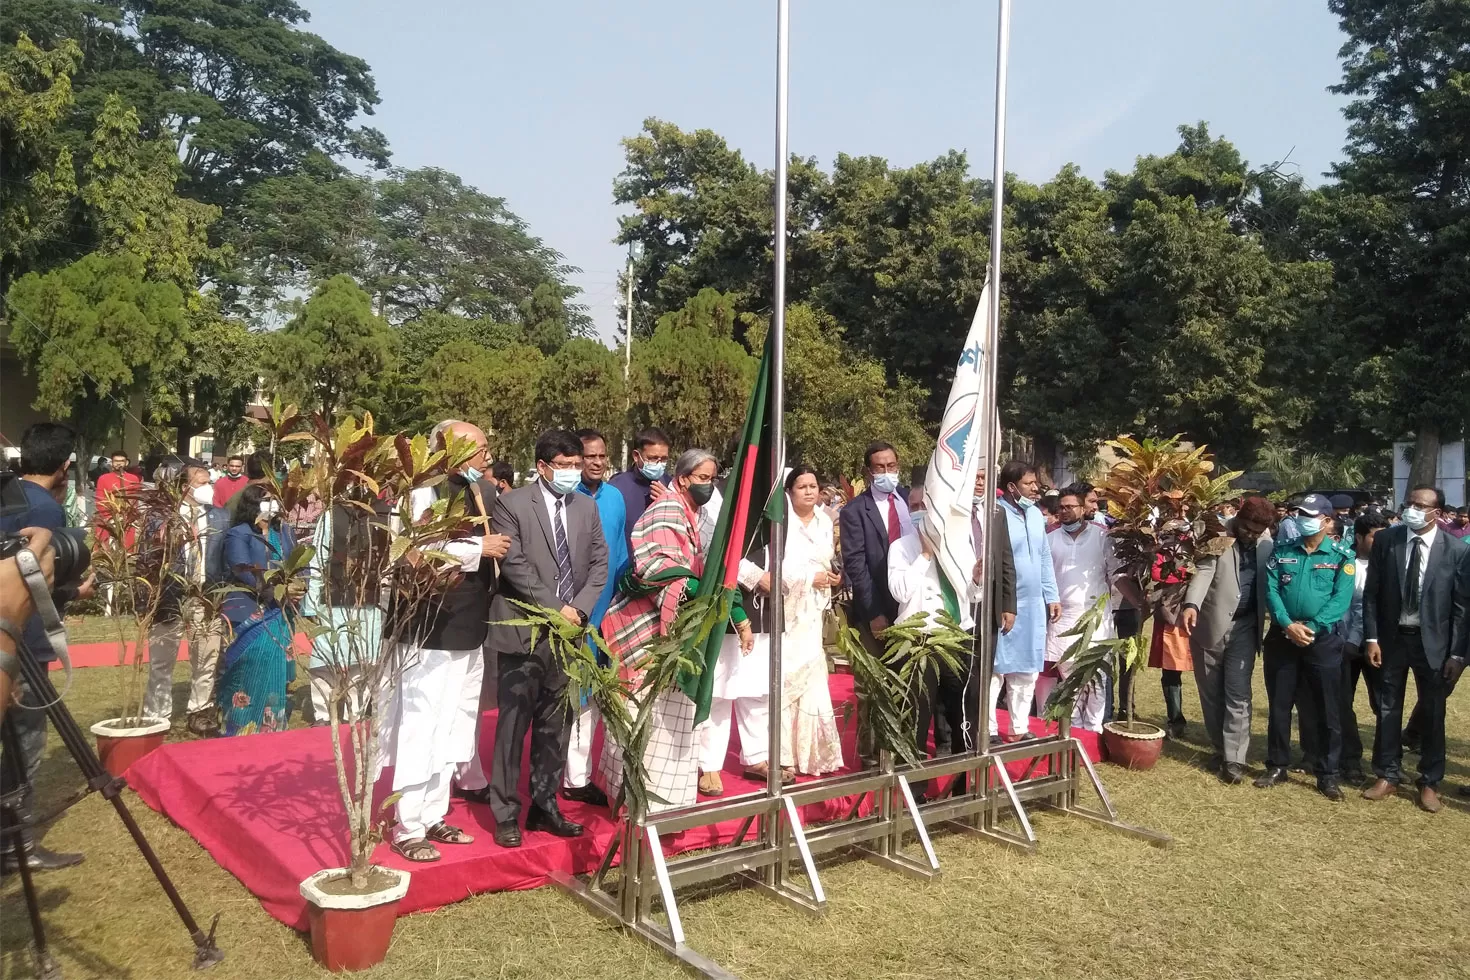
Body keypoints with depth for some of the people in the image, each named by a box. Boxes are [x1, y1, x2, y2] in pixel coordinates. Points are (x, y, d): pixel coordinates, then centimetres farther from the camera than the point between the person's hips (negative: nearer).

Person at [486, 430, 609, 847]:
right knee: (513, 725, 1)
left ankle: (545, 806, 22)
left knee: (556, 726, 11)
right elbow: (514, 566, -12)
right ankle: (506, 813, 12)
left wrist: (579, 608, -7)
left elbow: (599, 562, 8)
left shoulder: (586, 506, 10)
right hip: (523, 630, -5)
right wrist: (555, 608, -15)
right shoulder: (513, 504, -6)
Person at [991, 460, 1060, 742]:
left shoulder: (1036, 514, 10)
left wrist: (1052, 596, 13)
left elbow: (1045, 557, 17)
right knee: (995, 670, 0)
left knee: (1026, 671, 13)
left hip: (1033, 605, 8)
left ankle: (1019, 727, 24)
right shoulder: (995, 514, -14)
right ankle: (989, 731, 8)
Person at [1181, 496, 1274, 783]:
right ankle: (1219, 748, 25)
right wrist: (1191, 605, -39)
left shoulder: (1266, 542, 2)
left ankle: (1234, 758, 2)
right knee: (1211, 693, 10)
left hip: (1243, 627, 1)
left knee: (1237, 695, -3)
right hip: (1209, 624, -1)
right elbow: (1203, 571, -23)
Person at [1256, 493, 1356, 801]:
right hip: (1282, 638, 2)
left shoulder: (1342, 557, -1)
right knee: (1279, 705, 9)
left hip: (1323, 640, -2)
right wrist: (1288, 624, -17)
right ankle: (1277, 766, 22)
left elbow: (1341, 599, -10)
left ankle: (1328, 775, 15)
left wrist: (1311, 627, -21)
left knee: (1328, 709, 3)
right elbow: (1271, 590, -3)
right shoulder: (1282, 551, 5)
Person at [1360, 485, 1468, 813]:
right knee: (1388, 709, 10)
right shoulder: (1385, 540, -5)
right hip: (1392, 637, 2)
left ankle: (1429, 782, 23)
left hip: (1432, 641, -1)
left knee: (1432, 713, 9)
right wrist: (1371, 638, -5)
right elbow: (1371, 593, 0)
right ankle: (1387, 776, 24)